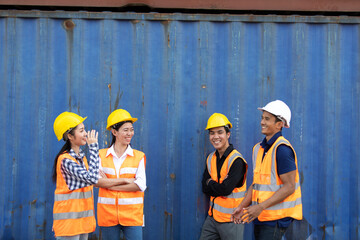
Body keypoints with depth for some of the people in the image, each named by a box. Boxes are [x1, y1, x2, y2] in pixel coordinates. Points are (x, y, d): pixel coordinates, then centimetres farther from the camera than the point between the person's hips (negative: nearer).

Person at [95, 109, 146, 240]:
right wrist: (125, 180, -13)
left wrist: (109, 184, -8)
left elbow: (141, 185, -8)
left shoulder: (139, 156, 5)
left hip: (132, 214, 0)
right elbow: (96, 181, -8)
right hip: (107, 214, 1)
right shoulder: (102, 155, 6)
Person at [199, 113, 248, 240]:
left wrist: (210, 183, -5)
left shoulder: (237, 161, -15)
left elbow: (226, 189, -22)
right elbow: (205, 188, 4)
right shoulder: (211, 158, 9)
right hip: (213, 216, 7)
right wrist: (219, 185, -12)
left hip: (231, 220, -7)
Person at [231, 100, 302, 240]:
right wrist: (242, 207, 9)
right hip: (260, 216, 8)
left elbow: (289, 187, -17)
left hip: (276, 217, -8)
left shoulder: (282, 149, -14)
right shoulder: (258, 148, 13)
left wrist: (260, 207, -20)